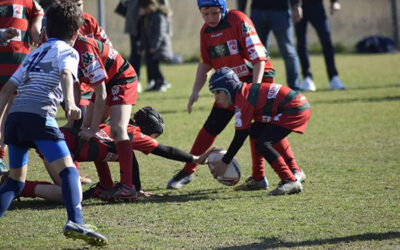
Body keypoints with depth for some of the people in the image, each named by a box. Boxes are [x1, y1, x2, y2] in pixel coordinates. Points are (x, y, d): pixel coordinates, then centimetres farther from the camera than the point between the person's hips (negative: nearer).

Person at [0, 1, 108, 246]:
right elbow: (66, 75, -12)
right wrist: (71, 104, -28)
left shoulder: (34, 54, 30)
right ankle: (75, 222, -32)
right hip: (39, 115, -7)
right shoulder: (67, 51, 11)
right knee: (68, 170, -12)